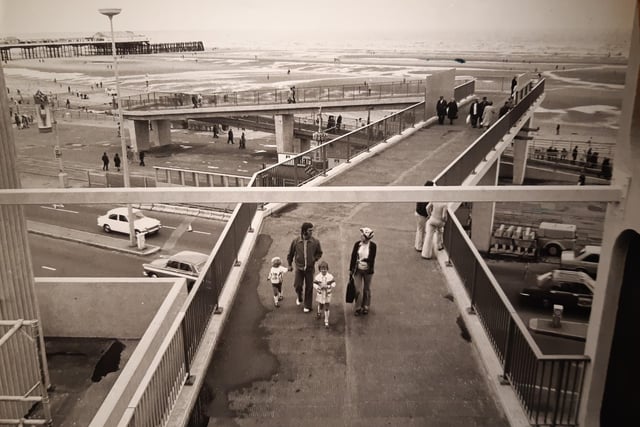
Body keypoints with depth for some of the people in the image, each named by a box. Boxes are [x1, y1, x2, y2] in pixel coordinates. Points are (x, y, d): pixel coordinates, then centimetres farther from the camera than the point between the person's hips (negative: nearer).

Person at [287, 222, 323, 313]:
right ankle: (300, 298, 34)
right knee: (297, 286, -1)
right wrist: (290, 265, 11)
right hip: (299, 268, 0)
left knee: (309, 287, 8)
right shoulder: (295, 241, -11)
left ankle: (307, 306, 26)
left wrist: (314, 259, -8)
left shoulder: (315, 242, -10)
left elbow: (319, 253, 7)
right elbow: (290, 253, 4)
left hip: (310, 268, 0)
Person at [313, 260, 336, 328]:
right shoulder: (317, 276, -12)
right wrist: (320, 287, -24)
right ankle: (319, 313, 54)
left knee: (326, 308, 1)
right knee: (320, 306, 20)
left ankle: (326, 321, 11)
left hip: (327, 294, -1)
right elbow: (314, 284, -8)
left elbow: (333, 283, -4)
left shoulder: (330, 276, -12)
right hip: (320, 294, 1)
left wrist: (328, 286, -20)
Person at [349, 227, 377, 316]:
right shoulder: (357, 244, -7)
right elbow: (353, 257, 0)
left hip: (367, 271, -1)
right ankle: (358, 308, 17)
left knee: (367, 289, 15)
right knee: (358, 290, 1)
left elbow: (372, 259, -10)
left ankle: (365, 307, 32)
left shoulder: (373, 245, -12)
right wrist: (351, 269, 3)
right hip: (358, 270, 1)